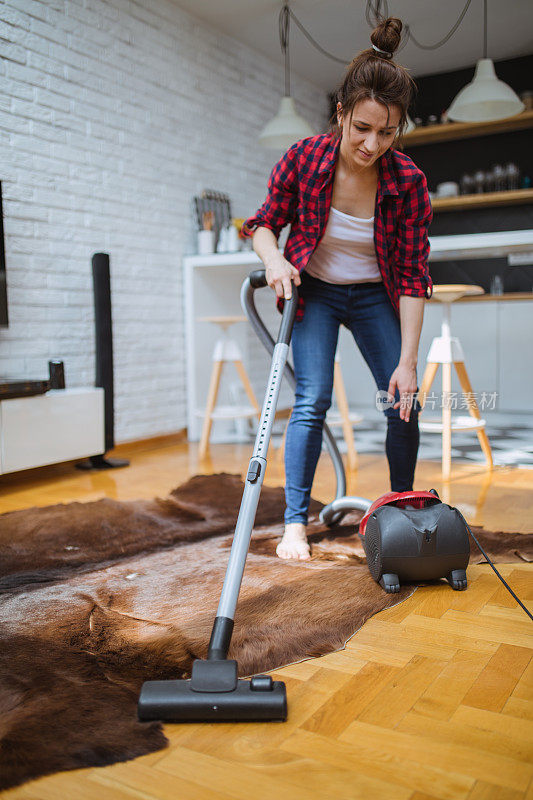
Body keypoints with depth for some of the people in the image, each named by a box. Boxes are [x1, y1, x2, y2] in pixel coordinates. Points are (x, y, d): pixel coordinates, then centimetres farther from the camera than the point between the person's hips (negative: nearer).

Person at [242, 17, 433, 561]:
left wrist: (408, 360, -22)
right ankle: (295, 523, -6)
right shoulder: (302, 160, -21)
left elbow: (413, 277, -18)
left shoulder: (408, 181, -20)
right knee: (312, 400, -14)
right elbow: (264, 223, -5)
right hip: (314, 291, -1)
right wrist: (273, 258, -28)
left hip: (375, 296, 1)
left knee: (404, 404, -4)